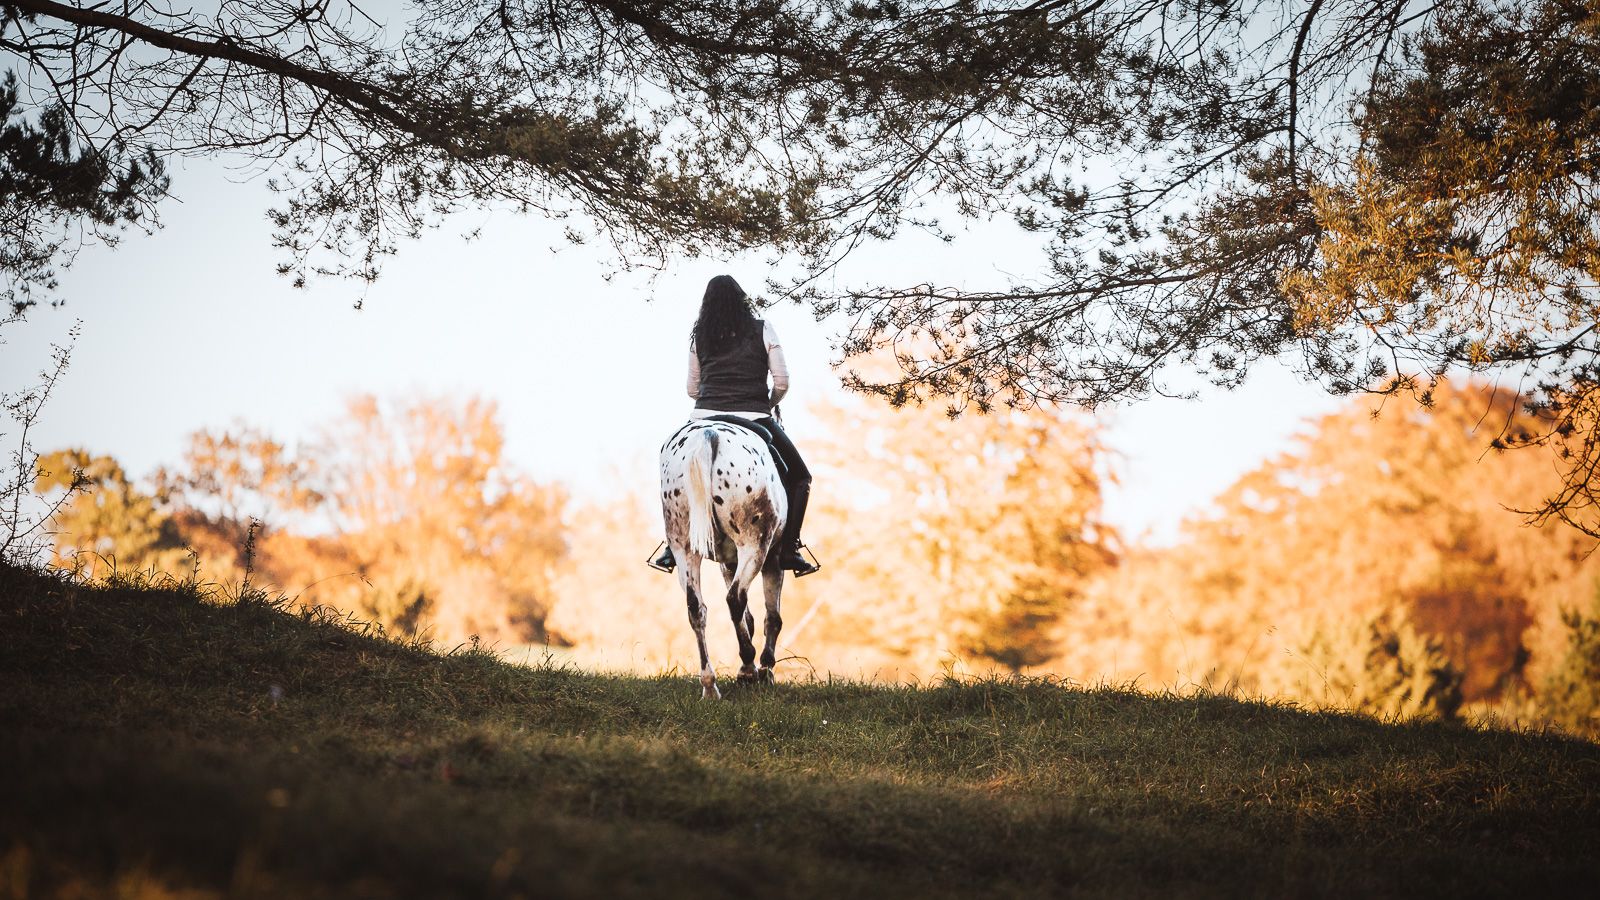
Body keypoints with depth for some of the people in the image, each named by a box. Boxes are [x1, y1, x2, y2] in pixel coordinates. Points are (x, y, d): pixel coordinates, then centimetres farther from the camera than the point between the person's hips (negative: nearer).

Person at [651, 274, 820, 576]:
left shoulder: (699, 336, 12)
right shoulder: (762, 331, 5)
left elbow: (692, 389, 16)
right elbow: (782, 383, 1)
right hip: (754, 419, -2)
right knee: (799, 477, 17)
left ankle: (672, 549, 15)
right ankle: (788, 549, 2)